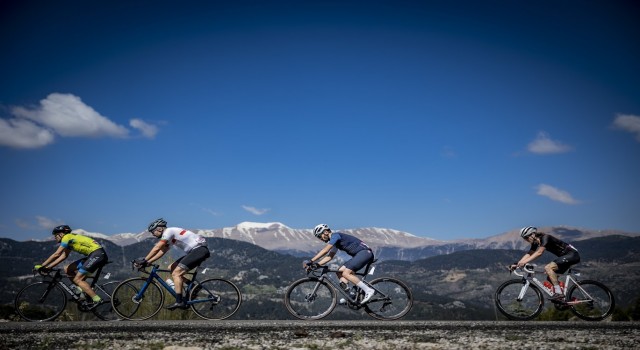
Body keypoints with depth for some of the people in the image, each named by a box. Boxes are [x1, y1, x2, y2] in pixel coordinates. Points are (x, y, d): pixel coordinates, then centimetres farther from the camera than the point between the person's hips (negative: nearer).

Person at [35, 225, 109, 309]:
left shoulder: (67, 237, -5)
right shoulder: (69, 240, 21)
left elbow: (56, 255, -10)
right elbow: (63, 256, 19)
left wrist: (41, 266, -5)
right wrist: (48, 267, 13)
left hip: (98, 254, -10)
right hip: (93, 255, 10)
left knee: (77, 279, -10)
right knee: (67, 269, 10)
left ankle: (97, 300, -13)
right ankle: (83, 290, 12)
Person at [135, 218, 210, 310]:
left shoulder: (169, 231, -9)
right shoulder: (169, 237, 20)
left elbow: (157, 248, -16)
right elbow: (161, 252, 17)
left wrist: (144, 260, -12)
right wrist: (147, 262, 9)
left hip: (200, 249, -10)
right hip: (194, 251, 10)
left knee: (176, 273, -14)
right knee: (171, 268, 10)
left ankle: (179, 302, -16)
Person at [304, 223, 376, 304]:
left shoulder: (335, 235, -10)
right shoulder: (335, 241, 19)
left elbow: (325, 250, -20)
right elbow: (329, 257, 16)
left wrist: (311, 261, -22)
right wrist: (316, 264, 5)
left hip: (365, 252, -10)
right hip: (358, 255, 10)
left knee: (346, 273, -19)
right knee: (339, 272, 4)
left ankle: (368, 290, -17)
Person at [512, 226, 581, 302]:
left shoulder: (545, 237, -21)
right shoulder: (535, 243, 6)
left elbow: (539, 253, -32)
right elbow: (528, 254, 4)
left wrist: (525, 262, -37)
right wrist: (517, 264, -7)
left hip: (572, 254, -10)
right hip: (567, 256, 10)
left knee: (548, 267, -23)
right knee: (551, 278, 5)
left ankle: (559, 293, -22)